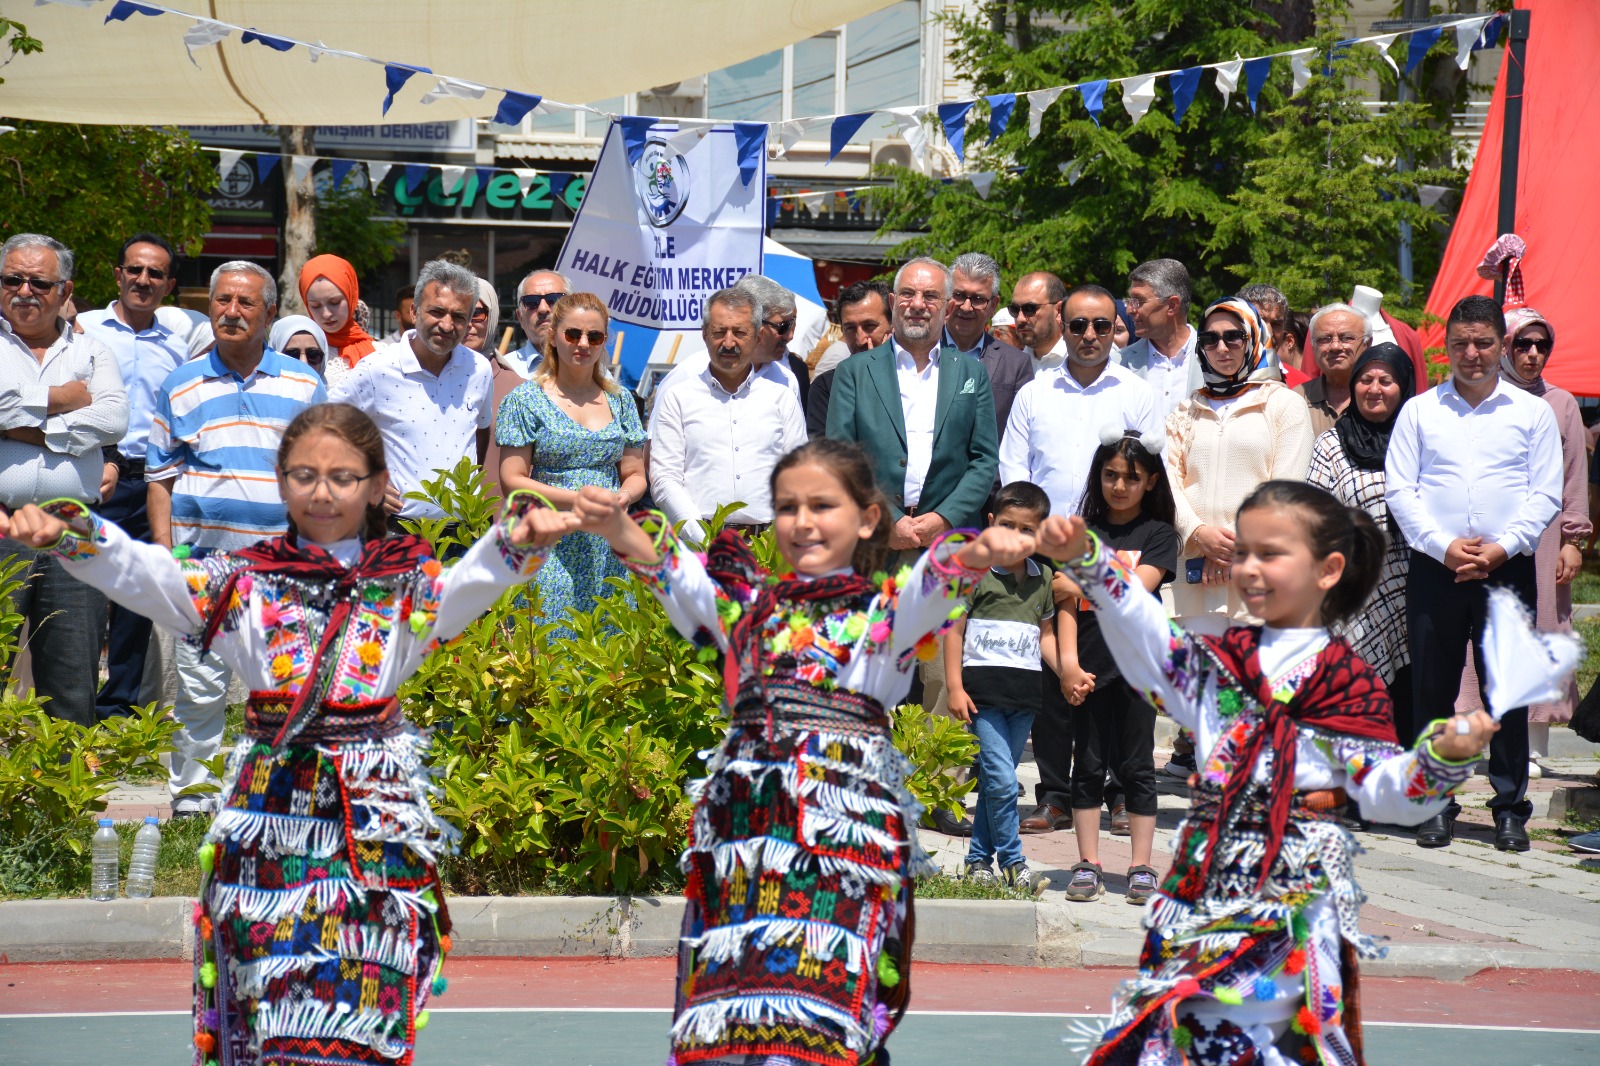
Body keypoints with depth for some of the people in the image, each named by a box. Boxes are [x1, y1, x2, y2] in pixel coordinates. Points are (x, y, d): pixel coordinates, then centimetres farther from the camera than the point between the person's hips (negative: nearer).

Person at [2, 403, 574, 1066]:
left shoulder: (405, 584, 6)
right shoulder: (247, 583, 7)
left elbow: (468, 586, -15)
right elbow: (144, 576, -6)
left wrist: (517, 542, -37)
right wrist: (67, 534, -25)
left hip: (375, 810, -1)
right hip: (270, 806, 1)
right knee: (264, 1013, 2)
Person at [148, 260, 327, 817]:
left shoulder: (303, 384, 9)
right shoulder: (181, 386, 9)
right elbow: (160, 476, 10)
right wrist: (166, 550, 0)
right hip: (202, 560, 0)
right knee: (201, 683, 1)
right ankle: (190, 788, 12)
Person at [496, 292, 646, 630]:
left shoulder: (620, 401, 13)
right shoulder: (526, 400, 2)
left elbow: (635, 475, 16)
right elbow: (512, 481, -4)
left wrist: (624, 496, -8)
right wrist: (580, 500, -15)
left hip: (611, 553, 3)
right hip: (550, 550, -3)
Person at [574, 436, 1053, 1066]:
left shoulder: (887, 608, 9)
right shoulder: (746, 604, 19)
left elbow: (934, 581, -11)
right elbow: (669, 571, 6)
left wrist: (977, 553, -33)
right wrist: (617, 529, -13)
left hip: (847, 814, -4)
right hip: (745, 814, 4)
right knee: (724, 983, -3)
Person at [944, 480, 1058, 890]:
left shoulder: (1044, 579, 12)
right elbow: (955, 630, -1)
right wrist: (954, 687, -7)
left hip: (1024, 693, 4)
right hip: (983, 689, -4)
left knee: (996, 780, 9)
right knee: (1002, 779, -11)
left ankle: (980, 857, 18)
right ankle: (1011, 860, -1)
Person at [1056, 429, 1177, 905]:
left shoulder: (1158, 534, 3)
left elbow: (1137, 589, -11)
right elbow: (1068, 601, 2)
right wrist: (1068, 661, -7)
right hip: (1088, 666, 2)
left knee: (1136, 767, 3)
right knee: (1088, 765, 5)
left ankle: (1141, 869, 8)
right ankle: (1088, 865, 11)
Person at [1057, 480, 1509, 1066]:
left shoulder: (1347, 683, -2)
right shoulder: (1221, 659, 11)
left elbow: (1385, 790, -6)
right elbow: (1147, 638, 1)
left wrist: (1444, 757, -24)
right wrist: (1088, 560, -10)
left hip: (1297, 884, -5)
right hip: (1208, 877, 5)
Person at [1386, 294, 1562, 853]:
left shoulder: (1533, 411, 8)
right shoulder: (1419, 411, 9)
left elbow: (1545, 494, 3)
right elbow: (1399, 488, 3)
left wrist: (1501, 548, -10)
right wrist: (1444, 546, -9)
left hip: (1508, 570, -1)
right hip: (1435, 569, 1)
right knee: (1432, 689, 2)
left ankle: (1510, 807, 8)